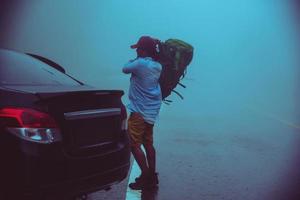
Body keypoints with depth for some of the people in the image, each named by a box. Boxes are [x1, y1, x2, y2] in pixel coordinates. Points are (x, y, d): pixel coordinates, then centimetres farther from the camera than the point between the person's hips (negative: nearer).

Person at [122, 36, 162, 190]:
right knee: (148, 143, 15)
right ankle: (152, 176, 22)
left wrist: (134, 60, 14)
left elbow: (125, 69, -2)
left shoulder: (141, 63, -17)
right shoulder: (157, 66, 6)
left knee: (134, 145, -2)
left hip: (140, 111, -8)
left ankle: (146, 177, -1)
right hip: (152, 110, 9)